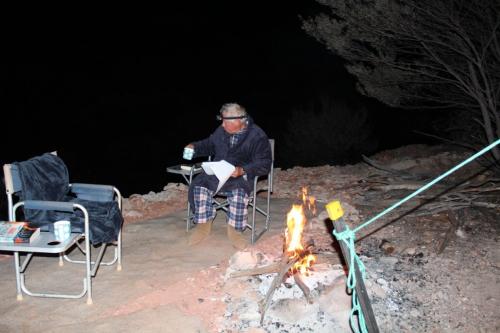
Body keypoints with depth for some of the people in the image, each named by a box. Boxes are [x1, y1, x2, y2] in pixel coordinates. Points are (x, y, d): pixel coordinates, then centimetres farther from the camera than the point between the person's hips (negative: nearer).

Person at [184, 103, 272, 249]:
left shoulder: (257, 136, -9)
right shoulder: (221, 131, 7)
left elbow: (264, 164, -12)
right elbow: (209, 145, 27)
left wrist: (242, 170, -25)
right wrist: (194, 147, 7)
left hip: (242, 175, -5)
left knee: (239, 193, -36)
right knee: (200, 186, -21)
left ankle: (234, 230, -14)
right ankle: (204, 225, -5)